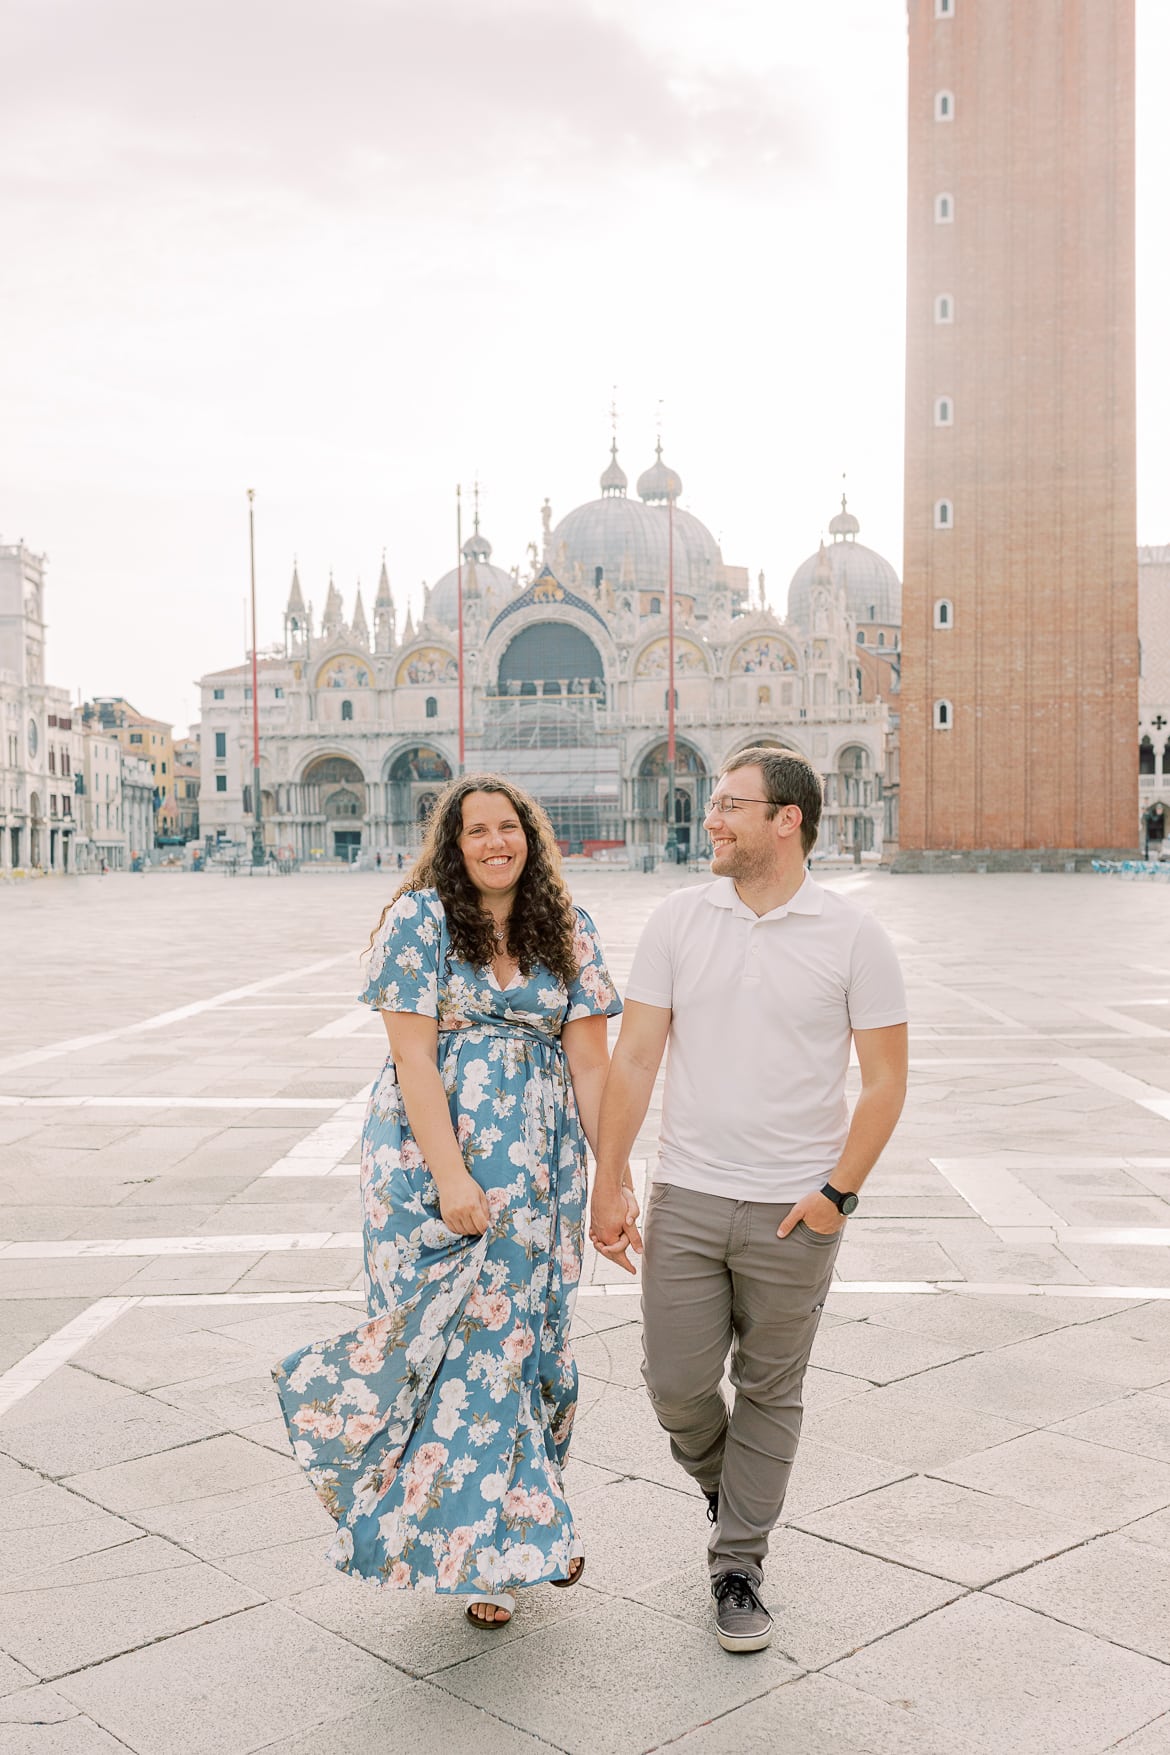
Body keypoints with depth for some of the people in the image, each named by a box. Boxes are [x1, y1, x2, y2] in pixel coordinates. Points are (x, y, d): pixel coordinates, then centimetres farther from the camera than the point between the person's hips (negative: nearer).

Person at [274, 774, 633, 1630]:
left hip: (537, 1168, 3)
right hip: (430, 1158, -3)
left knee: (527, 1330, 7)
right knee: (453, 1335, 2)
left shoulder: (569, 931, 5)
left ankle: (525, 1526, 28)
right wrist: (452, 1175, -18)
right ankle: (477, 1553, 18)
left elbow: (591, 1060, 2)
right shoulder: (420, 918, -5)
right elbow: (413, 1055, -11)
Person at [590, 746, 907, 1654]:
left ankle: (738, 1566, 28)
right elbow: (634, 1059, 0)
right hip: (687, 1199, 2)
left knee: (769, 1392, 10)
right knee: (677, 1385, 5)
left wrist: (840, 1192, -10)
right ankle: (725, 1483, 38)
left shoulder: (853, 935, -6)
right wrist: (608, 1186, -2)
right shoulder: (678, 920, -1)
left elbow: (886, 1078, -3)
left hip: (796, 1209, -2)